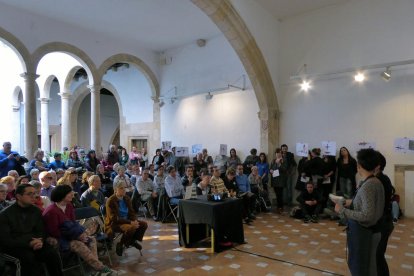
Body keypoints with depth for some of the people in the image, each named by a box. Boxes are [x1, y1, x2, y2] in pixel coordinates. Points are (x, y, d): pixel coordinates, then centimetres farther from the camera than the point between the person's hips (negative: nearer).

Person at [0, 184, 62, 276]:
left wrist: (40, 240, -15)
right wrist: (28, 243, -21)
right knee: (29, 257, -34)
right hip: (14, 245, -3)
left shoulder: (36, 211, 6)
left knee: (52, 253, -22)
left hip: (34, 242, 3)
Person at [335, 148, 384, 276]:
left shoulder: (367, 186, -25)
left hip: (363, 233, -9)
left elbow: (367, 215, -27)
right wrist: (353, 203, 12)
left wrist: (342, 210, -20)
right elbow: (371, 206, 9)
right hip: (371, 230, 9)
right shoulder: (377, 182, 1)